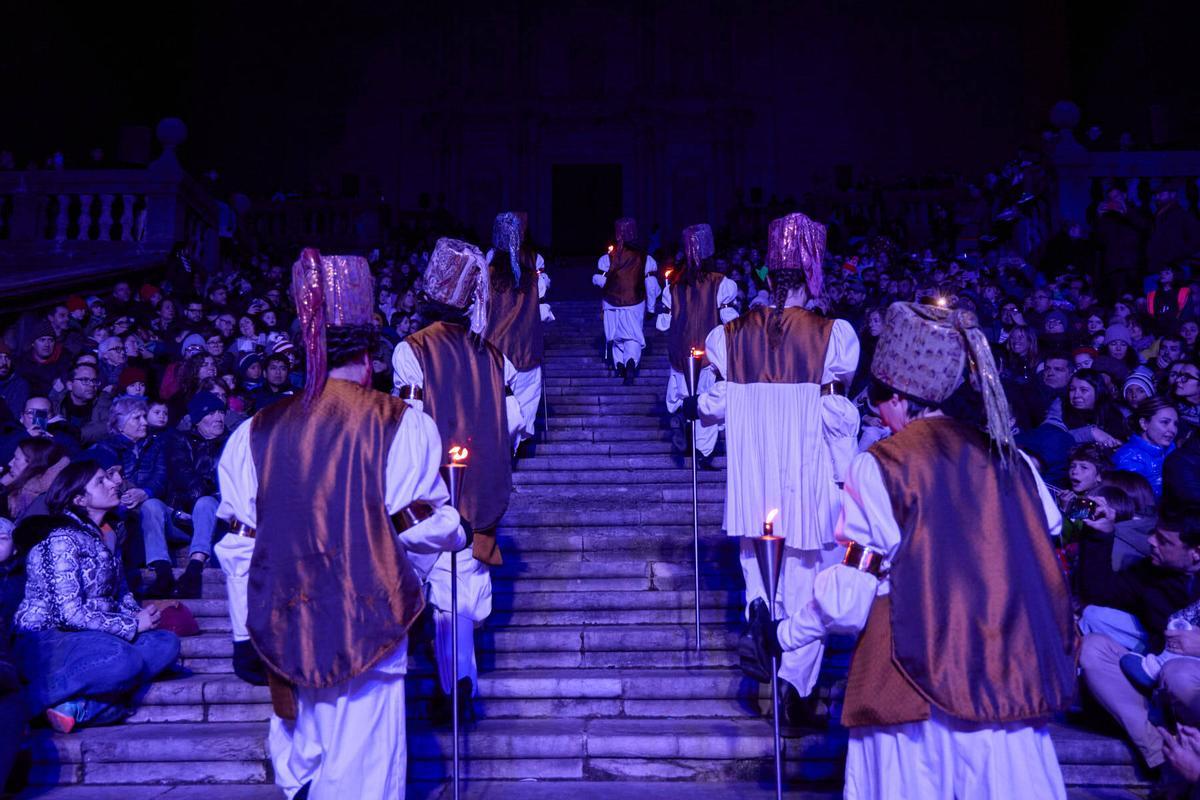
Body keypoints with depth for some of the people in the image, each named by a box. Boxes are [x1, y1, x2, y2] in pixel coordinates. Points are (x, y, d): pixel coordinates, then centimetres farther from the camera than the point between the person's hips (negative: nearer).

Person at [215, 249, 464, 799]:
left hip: (286, 626, 4)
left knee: (302, 756, 22)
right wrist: (458, 531, 12)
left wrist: (247, 632, 15)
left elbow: (236, 546, 5)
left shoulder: (256, 433, 1)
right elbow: (425, 526, -10)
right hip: (367, 625, -4)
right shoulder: (403, 425, -10)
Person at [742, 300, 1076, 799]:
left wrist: (784, 636, 4)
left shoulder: (880, 465, -10)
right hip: (1009, 674, 4)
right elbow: (1047, 556, 9)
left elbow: (849, 597, -10)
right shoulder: (1008, 458, 5)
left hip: (918, 679, -4)